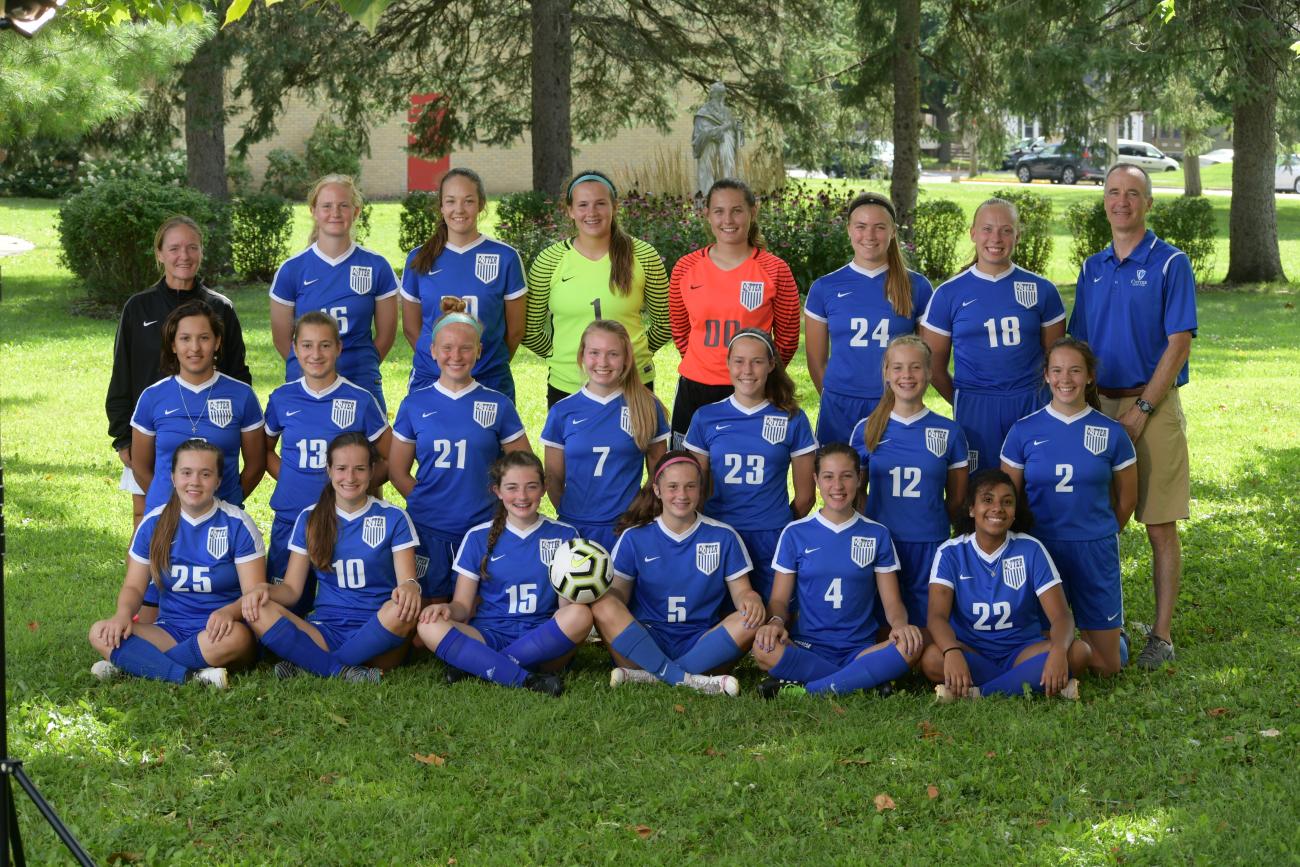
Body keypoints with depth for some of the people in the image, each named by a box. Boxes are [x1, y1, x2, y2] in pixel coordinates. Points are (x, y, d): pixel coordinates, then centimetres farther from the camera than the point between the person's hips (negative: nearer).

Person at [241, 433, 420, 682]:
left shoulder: (394, 519, 4)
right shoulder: (309, 519, 10)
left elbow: (407, 579, -4)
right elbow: (292, 588, 9)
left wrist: (410, 587, -30)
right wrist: (266, 590, -15)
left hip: (378, 633, -2)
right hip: (325, 631, 2)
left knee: (400, 610, -37)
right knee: (258, 612, -24)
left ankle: (308, 665, -24)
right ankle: (346, 671, -30)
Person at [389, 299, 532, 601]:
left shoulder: (498, 405, 2)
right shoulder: (415, 404, 4)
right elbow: (397, 470, 9)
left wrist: (496, 502, -2)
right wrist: (427, 503, 0)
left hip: (482, 528, 0)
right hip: (428, 530, 1)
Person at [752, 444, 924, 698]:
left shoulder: (877, 534, 9)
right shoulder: (795, 533, 7)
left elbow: (892, 601, 8)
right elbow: (779, 599, 7)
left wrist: (900, 624, -16)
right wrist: (776, 621, -17)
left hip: (861, 650, 1)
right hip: (807, 648, -1)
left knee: (912, 646, -30)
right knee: (764, 649, -34)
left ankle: (806, 691, -28)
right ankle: (867, 682, -25)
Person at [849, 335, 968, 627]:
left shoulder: (949, 432, 2)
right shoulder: (866, 430, 3)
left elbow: (956, 499, 10)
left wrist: (929, 524, 11)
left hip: (930, 547, -1)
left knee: (926, 624, 1)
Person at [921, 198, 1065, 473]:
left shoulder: (1042, 290, 6)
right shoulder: (948, 294, 3)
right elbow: (935, 367, 9)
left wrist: (1027, 398, 6)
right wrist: (964, 404, 10)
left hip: (1031, 406, 1)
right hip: (974, 409, -1)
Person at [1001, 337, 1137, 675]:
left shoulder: (1111, 433, -1)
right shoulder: (1024, 431, -2)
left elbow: (1127, 498, 10)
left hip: (1095, 551, 0)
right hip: (1040, 548, 0)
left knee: (1105, 666, 2)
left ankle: (1116, 637, 34)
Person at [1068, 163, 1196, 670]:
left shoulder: (1170, 264, -4)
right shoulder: (1093, 268, 12)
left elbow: (1179, 344, -10)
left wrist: (1141, 411, -14)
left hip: (1153, 407, -5)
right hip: (1100, 408, 5)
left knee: (1160, 528, -2)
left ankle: (1161, 634, 4)